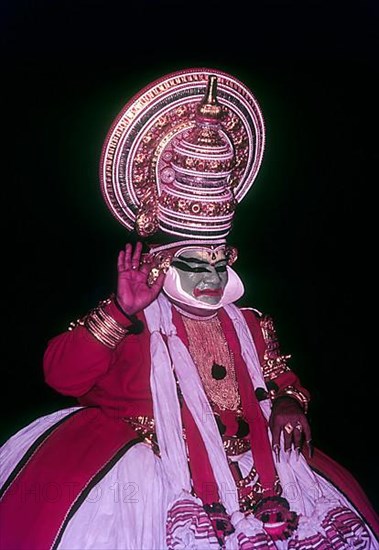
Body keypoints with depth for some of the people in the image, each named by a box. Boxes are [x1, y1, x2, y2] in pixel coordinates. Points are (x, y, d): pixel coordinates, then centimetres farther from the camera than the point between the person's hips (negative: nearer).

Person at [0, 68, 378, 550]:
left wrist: (288, 403, 8)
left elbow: (279, 374, 32)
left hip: (252, 455, 5)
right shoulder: (129, 325, 2)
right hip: (153, 461, -4)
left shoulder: (248, 324, 20)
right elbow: (63, 375, -10)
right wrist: (121, 312, -21)